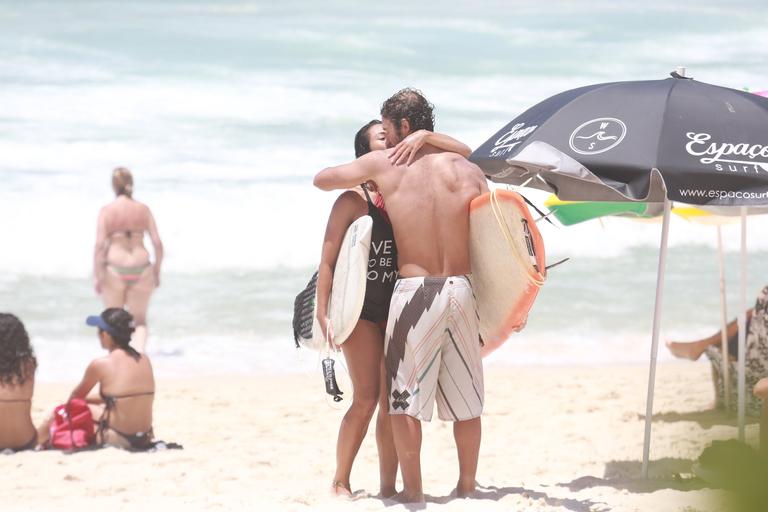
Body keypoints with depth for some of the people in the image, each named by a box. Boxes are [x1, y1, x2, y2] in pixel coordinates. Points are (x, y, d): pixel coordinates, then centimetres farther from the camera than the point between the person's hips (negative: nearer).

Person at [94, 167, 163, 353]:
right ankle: (140, 353, -12)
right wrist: (157, 270, 12)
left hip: (114, 270, -2)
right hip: (140, 270, 2)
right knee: (140, 320, 12)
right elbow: (158, 243, 0)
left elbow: (100, 245, -13)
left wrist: (97, 276, -9)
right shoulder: (143, 209, 2)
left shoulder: (107, 210, -6)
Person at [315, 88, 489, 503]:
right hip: (461, 289, 3)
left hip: (414, 291, -3)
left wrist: (360, 178, 34)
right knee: (465, 400, 11)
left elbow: (321, 179, 15)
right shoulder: (466, 169, 5)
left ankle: (412, 491, 5)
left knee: (404, 395, 6)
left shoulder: (382, 165, 1)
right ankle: (466, 488, 17)